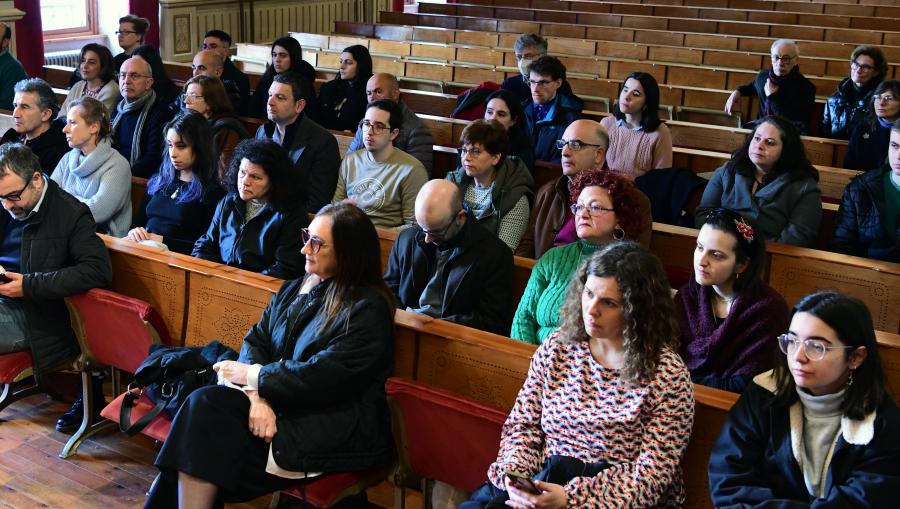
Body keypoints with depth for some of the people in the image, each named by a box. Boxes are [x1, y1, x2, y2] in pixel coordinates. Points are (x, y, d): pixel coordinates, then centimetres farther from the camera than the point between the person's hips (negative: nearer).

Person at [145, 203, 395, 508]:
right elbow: (256, 340, 7)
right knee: (206, 403, -20)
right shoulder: (294, 291, 14)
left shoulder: (368, 309, -10)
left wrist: (252, 375, -8)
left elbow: (323, 376, -17)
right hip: (278, 403, 7)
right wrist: (257, 394, -13)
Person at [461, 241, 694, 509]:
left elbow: (652, 473, -11)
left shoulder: (667, 375, -8)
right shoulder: (557, 347, 6)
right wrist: (514, 472, -11)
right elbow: (523, 425, 10)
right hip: (546, 476, 4)